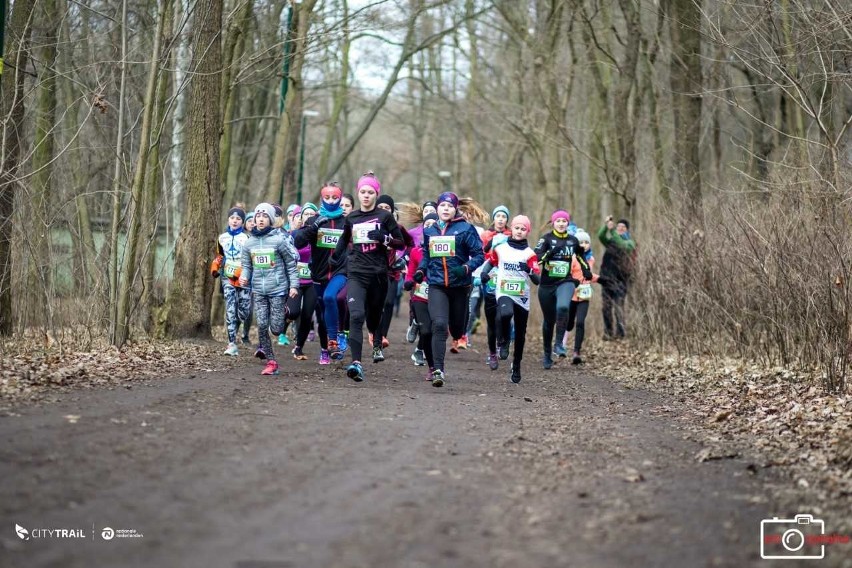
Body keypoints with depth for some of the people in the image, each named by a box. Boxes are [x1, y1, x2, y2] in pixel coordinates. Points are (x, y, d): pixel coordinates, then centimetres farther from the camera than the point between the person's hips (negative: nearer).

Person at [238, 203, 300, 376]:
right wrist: (244, 277, -8)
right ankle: (271, 362, 4)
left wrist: (294, 285, -6)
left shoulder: (279, 240, -6)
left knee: (276, 329, -6)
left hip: (278, 290, -4)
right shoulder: (249, 243, 7)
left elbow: (291, 264, -1)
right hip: (259, 291, 4)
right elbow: (246, 266, 13)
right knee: (262, 326, -5)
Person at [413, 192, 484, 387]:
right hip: (436, 285, 1)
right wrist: (420, 270, 6)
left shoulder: (466, 229, -3)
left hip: (459, 285, -1)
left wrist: (466, 268, -21)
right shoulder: (429, 231, 10)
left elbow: (479, 255, -4)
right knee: (439, 325, -17)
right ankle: (438, 370, -18)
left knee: (456, 327, 13)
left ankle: (459, 338, 53)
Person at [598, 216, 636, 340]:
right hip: (607, 277, 5)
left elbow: (622, 245, -18)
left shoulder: (630, 243, 5)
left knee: (618, 305, -14)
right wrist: (605, 225, -19)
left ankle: (620, 331, -16)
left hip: (620, 279, -5)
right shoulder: (611, 241, 18)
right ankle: (608, 333, 6)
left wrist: (612, 230, -24)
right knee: (607, 306, 2)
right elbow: (601, 236, -1)